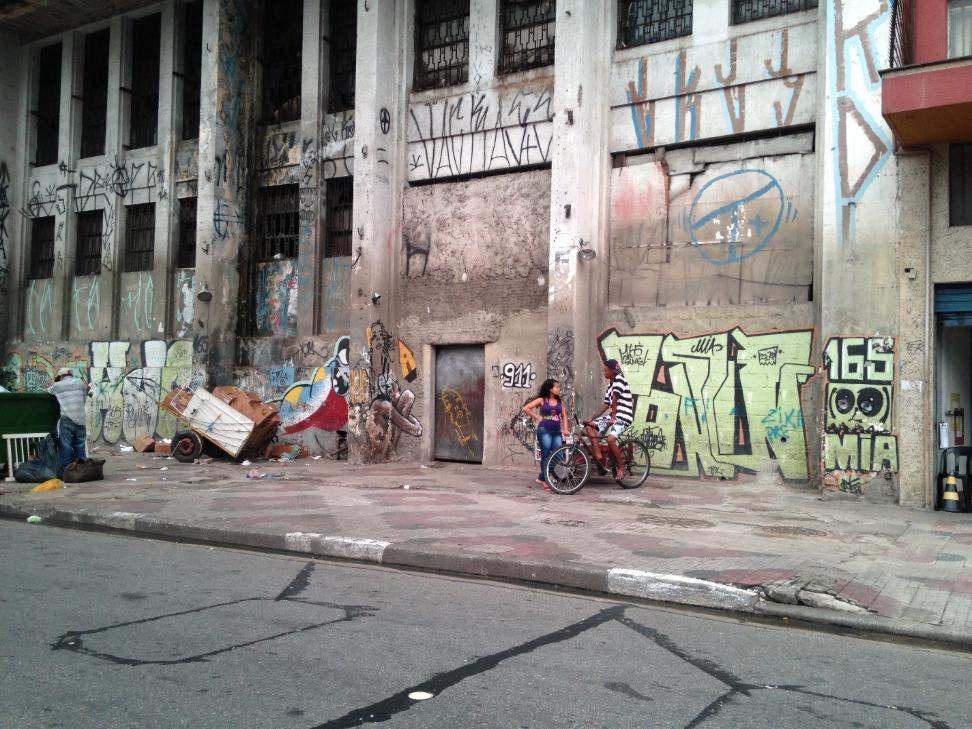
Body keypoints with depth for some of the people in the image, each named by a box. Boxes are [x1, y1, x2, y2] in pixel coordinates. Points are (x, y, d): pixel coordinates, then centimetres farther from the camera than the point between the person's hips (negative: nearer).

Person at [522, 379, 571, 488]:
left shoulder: (560, 402, 15)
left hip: (557, 431, 5)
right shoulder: (541, 400, 2)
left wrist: (565, 429, -1)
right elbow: (526, 408, -3)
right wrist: (537, 417, -3)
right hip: (544, 430, -5)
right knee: (546, 455, -7)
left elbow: (564, 416, 13)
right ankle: (543, 479, 4)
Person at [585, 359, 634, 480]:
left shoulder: (619, 379, -7)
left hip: (623, 417, -10)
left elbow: (614, 400, -14)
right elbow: (606, 405, 16)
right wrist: (594, 418, 8)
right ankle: (599, 456, -9)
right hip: (613, 416, 10)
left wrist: (613, 417, -19)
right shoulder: (610, 385, 19)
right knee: (589, 426, -1)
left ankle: (621, 468, -13)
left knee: (610, 439, -28)